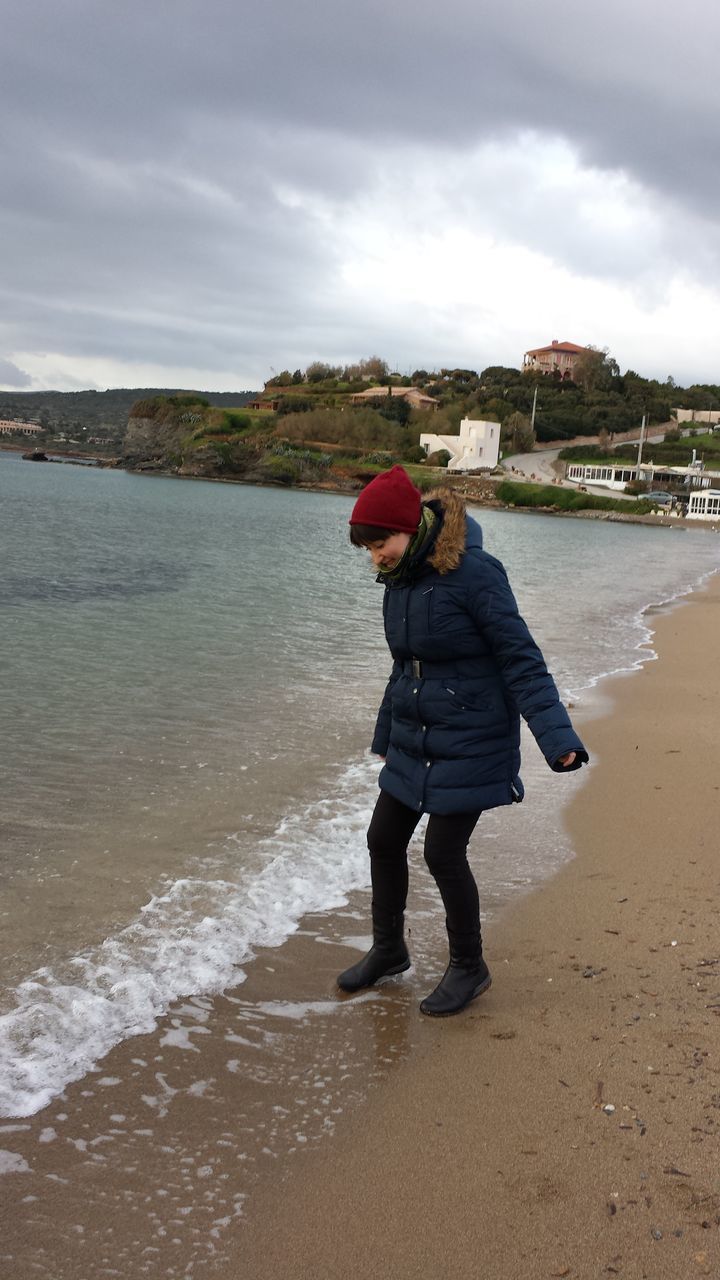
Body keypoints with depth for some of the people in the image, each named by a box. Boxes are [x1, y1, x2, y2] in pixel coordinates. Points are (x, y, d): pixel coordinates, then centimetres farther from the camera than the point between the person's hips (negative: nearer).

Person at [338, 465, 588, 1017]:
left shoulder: (474, 572, -20)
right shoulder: (400, 579, 4)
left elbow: (522, 662, -20)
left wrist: (558, 738, -28)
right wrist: (385, 738, 26)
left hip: (471, 743, -8)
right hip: (414, 742, 8)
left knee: (444, 852, -4)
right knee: (384, 840, 11)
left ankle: (470, 967, 19)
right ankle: (389, 951, 32)